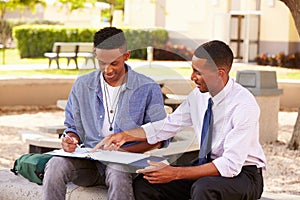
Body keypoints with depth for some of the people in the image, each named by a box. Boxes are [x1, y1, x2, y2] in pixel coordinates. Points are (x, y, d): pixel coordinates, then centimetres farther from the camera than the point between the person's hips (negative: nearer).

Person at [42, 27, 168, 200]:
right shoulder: (82, 85, 11)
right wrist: (70, 140, -6)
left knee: (117, 172, -40)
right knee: (56, 164, -29)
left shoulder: (148, 89, 1)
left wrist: (123, 151, -16)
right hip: (89, 162, 3)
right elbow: (74, 126, 20)